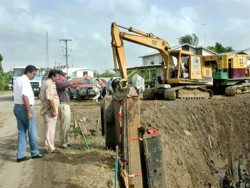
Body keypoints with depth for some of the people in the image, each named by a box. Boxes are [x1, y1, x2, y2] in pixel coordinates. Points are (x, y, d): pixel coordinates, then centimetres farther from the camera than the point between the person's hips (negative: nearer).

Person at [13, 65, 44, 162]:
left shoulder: (17, 80, 13)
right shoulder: (25, 81, -17)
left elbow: (15, 95, 16)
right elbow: (25, 97, -25)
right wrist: (29, 112, -23)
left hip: (17, 107, 9)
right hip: (25, 108, -9)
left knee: (21, 132, 11)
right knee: (32, 132, 5)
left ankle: (20, 155, 11)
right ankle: (35, 153, 18)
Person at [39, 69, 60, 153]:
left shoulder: (45, 83, 16)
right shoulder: (50, 84, -17)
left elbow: (40, 96, 22)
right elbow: (50, 98, -24)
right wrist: (54, 110, -22)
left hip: (45, 109, 11)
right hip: (50, 110, -11)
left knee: (48, 129, 18)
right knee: (50, 130, -4)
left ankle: (48, 146, 27)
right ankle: (50, 148, 1)